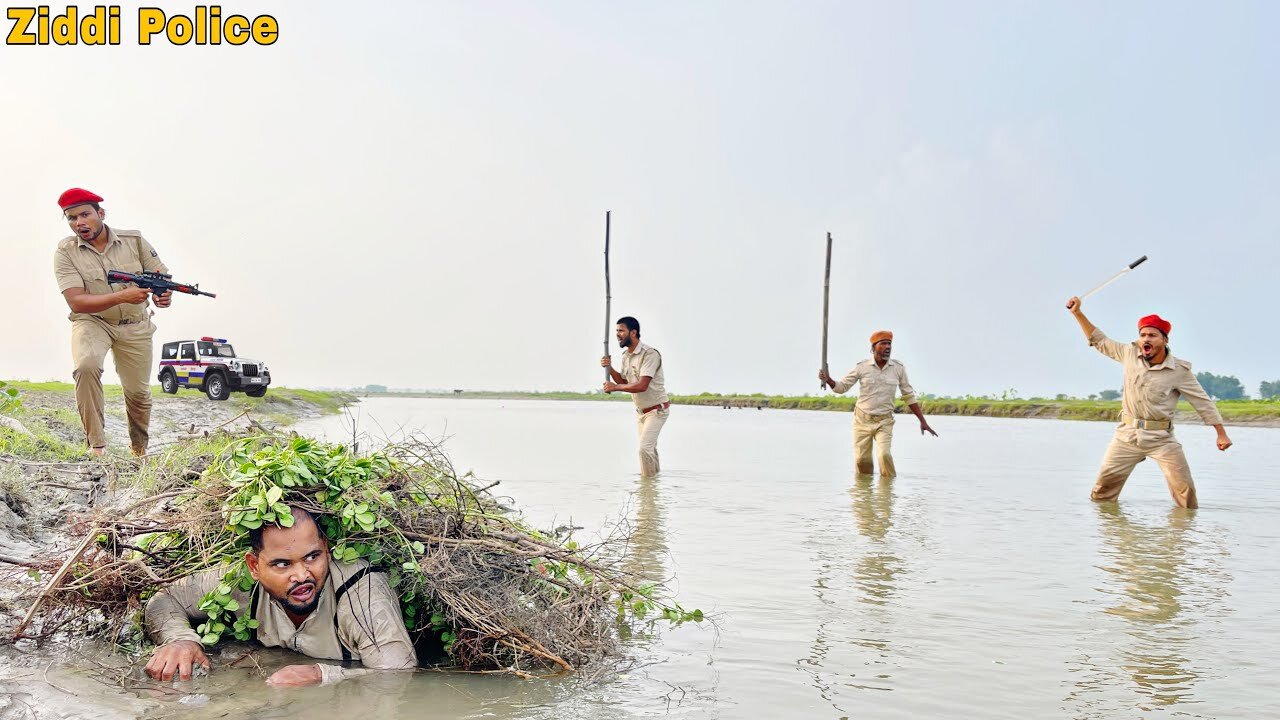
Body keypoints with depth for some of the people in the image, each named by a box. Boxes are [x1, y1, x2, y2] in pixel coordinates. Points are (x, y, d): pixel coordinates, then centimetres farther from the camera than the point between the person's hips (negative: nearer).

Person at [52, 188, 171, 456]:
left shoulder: (134, 240, -5)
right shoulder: (65, 252, -10)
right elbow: (76, 302, -19)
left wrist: (163, 295, -26)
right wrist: (122, 297, -33)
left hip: (135, 326, 2)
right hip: (92, 321, -2)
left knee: (139, 392, 5)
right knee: (87, 366, -32)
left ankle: (139, 449, 32)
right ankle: (96, 445, -23)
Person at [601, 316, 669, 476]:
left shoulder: (650, 354, -24)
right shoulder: (625, 356, 3)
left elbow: (642, 386, -31)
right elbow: (624, 382, 9)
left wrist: (615, 387, -24)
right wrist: (610, 368, -7)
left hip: (657, 410, -8)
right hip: (640, 411, 8)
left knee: (645, 448, -17)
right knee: (650, 448, 20)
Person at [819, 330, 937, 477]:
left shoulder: (898, 368, -2)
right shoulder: (862, 367, -5)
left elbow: (909, 396, 6)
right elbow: (841, 387, 0)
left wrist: (923, 421, 3)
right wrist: (828, 380, -21)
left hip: (884, 422, 0)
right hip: (862, 420, 0)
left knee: (885, 454, -21)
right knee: (862, 460, -2)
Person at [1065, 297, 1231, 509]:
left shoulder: (1179, 371, -8)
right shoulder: (1130, 354, 1)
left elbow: (1203, 402, -2)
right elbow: (1100, 341, 11)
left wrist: (1221, 434, -2)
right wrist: (1078, 313, 6)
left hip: (1161, 438, -2)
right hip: (1127, 435, 2)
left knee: (1184, 488, -4)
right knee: (1104, 483, 1)